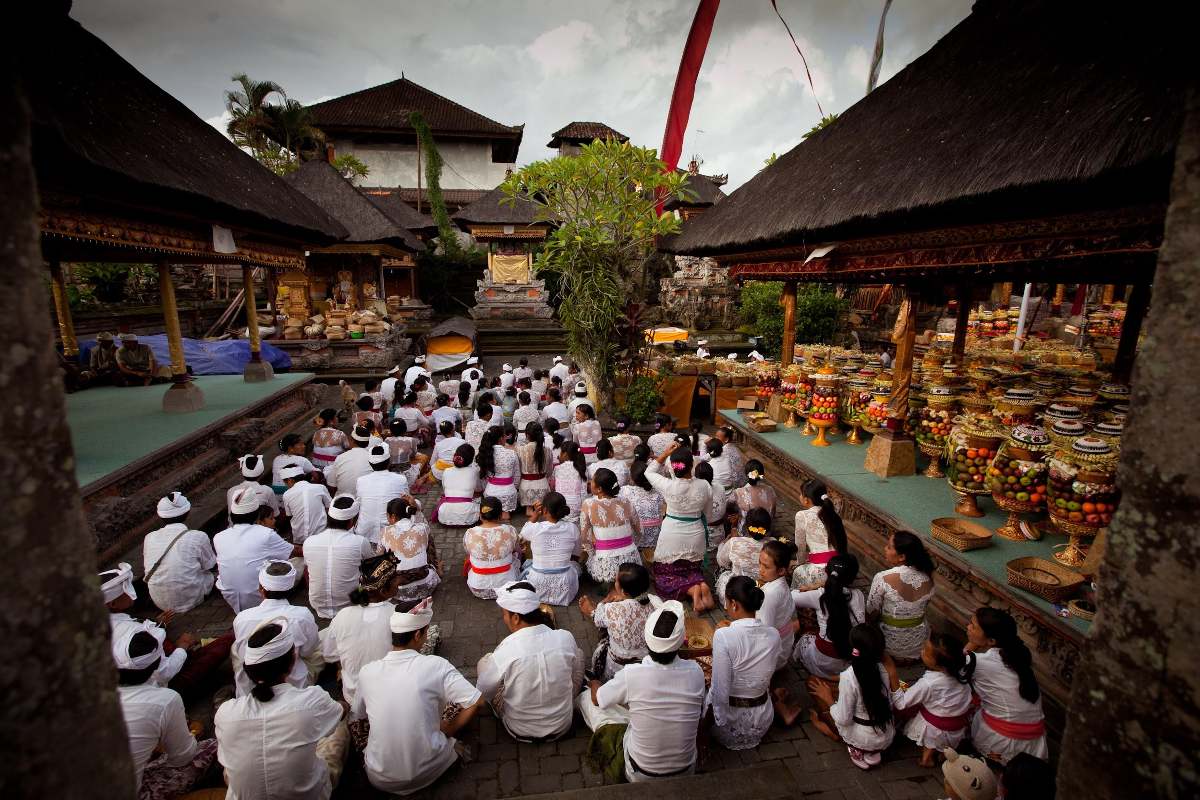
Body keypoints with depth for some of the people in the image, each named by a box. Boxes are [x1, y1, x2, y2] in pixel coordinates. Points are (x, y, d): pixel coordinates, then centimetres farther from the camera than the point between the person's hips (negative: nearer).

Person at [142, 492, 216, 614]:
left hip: (160, 602, 4)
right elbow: (212, 566, -2)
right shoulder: (199, 537, -18)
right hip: (189, 601, -4)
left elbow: (146, 570, 9)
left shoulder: (149, 539, -5)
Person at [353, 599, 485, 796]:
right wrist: (447, 731, -1)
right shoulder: (435, 665, -17)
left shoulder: (367, 672, -8)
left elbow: (358, 714, 11)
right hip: (427, 772, -2)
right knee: (456, 701, 18)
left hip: (380, 779, 2)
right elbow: (477, 702, -18)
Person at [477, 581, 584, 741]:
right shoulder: (566, 638, -20)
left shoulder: (504, 652, -29)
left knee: (484, 662, 11)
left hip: (520, 732, -2)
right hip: (563, 727, 2)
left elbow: (483, 693, -10)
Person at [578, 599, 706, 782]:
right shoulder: (695, 672, -20)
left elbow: (596, 699, -5)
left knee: (585, 697, 9)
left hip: (640, 775, -3)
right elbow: (700, 718, 0)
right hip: (687, 771, 4)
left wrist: (593, 684, 18)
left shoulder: (631, 675, -27)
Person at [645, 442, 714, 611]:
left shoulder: (668, 486, -20)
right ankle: (702, 585, -6)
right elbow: (705, 512, 3)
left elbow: (649, 472, 0)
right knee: (693, 570, 27)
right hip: (695, 537, 3)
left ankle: (693, 590, -13)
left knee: (666, 576, 14)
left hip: (671, 536, -3)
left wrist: (665, 453, -5)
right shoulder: (704, 486, -13)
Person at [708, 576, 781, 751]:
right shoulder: (773, 635, -12)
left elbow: (721, 689, -23)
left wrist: (721, 722, -7)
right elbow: (767, 676, 4)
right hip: (763, 723, 6)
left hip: (733, 722, -5)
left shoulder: (723, 636, -28)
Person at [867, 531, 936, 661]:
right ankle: (913, 655, 20)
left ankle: (897, 657, 13)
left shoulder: (882, 578, -28)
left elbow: (871, 611, -15)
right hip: (920, 643, 4)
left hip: (892, 644, -4)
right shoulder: (927, 576, -13)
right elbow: (926, 602, 5)